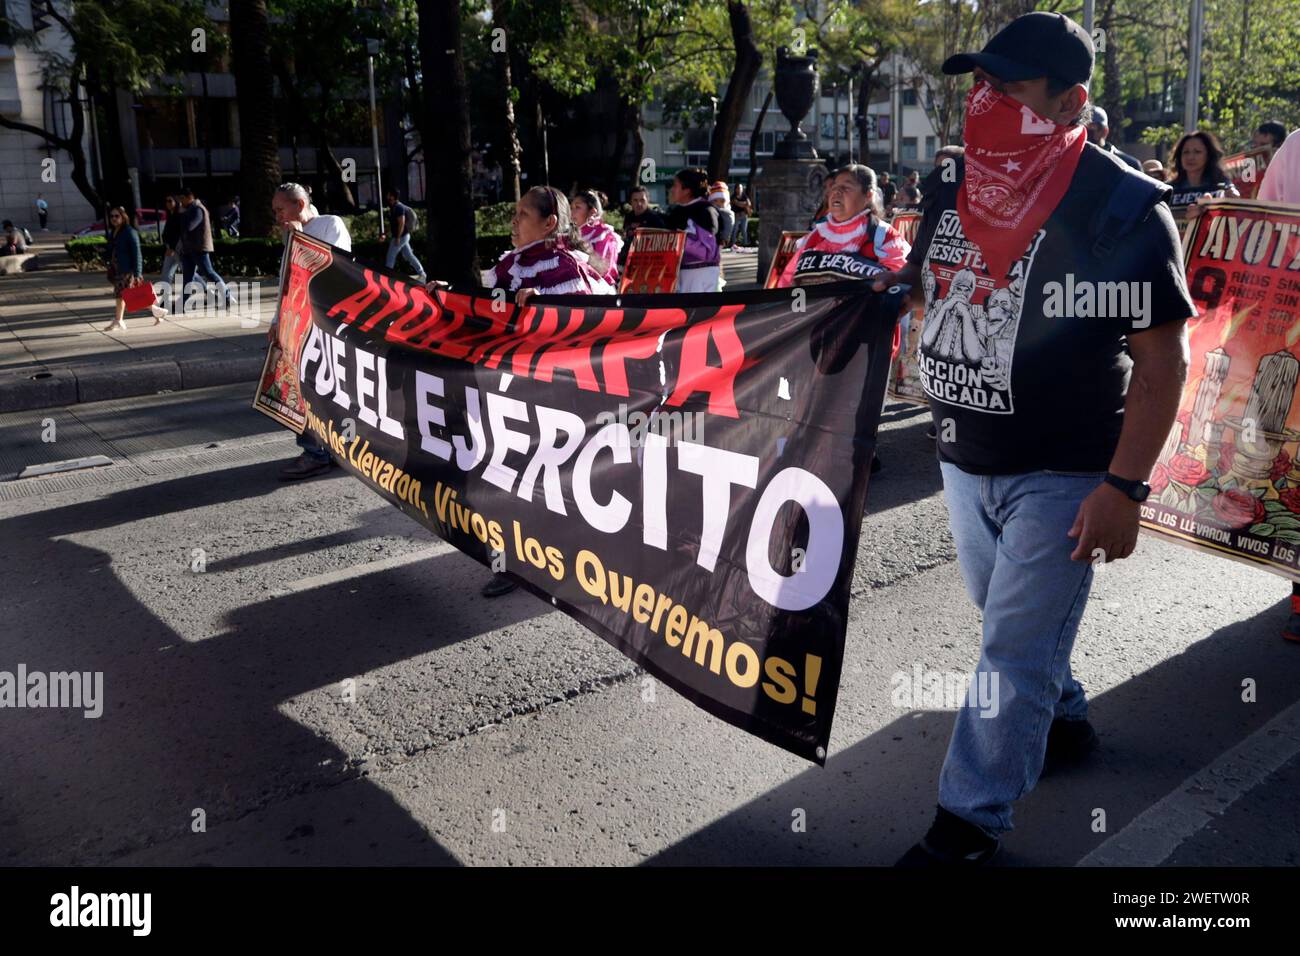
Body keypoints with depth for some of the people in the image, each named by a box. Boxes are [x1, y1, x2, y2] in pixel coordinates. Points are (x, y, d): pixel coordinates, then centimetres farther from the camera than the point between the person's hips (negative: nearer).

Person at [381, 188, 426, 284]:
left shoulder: (398, 207, -19)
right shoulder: (393, 207, 13)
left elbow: (402, 223, -24)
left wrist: (397, 238, -25)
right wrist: (383, 233, 22)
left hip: (401, 236, -10)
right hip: (402, 236, 10)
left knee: (390, 256, 0)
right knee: (408, 255, 12)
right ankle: (421, 273, 14)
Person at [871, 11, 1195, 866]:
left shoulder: (1121, 208, -16)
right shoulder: (953, 185, 2)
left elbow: (1163, 357, -15)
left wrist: (1124, 484, -21)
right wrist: (881, 290, -1)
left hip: (1061, 474, -7)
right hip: (964, 458, 7)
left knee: (1014, 650, 0)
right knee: (1013, 617, 24)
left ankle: (969, 823, 14)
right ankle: (1064, 721, 50)